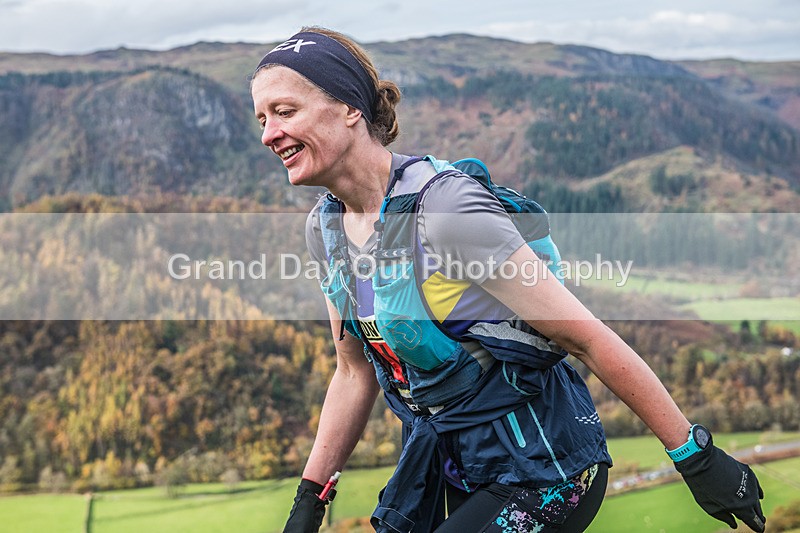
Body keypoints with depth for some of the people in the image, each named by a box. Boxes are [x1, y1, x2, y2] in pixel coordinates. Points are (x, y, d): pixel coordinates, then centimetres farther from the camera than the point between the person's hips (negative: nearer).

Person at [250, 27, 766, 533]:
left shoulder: (445, 209, -25)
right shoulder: (325, 228, -1)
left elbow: (589, 337, -22)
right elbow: (355, 372, 11)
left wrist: (697, 457, -18)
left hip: (544, 475, -7)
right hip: (449, 468, 8)